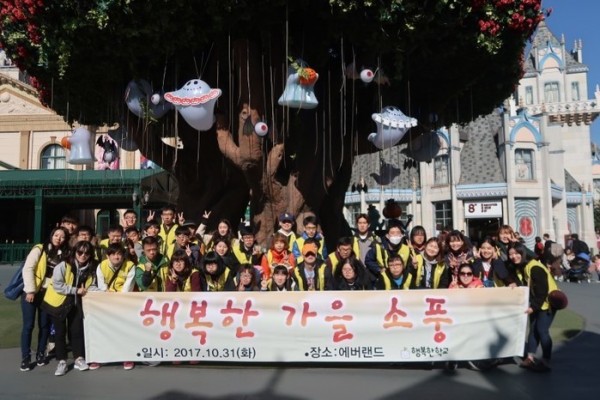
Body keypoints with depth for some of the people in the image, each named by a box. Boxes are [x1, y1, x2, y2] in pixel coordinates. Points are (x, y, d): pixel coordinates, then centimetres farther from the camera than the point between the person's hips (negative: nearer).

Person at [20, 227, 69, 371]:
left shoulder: (64, 255, 6)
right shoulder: (39, 249, -5)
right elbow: (27, 269, -11)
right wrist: (30, 290, -16)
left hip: (48, 294, 3)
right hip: (31, 292, -3)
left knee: (44, 325, 8)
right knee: (28, 325, 0)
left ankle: (40, 354, 23)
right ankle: (25, 358, 12)